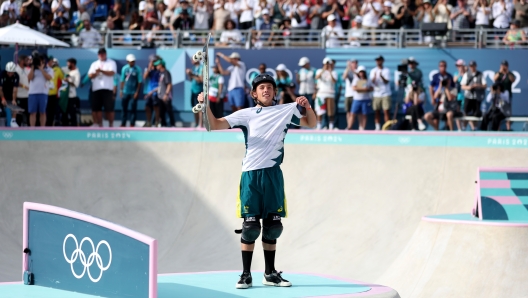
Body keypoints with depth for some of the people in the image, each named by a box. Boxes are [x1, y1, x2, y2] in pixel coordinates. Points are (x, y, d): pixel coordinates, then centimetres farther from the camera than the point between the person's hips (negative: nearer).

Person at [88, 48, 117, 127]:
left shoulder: (111, 63, 6)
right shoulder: (94, 64, 18)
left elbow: (111, 73, -10)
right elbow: (90, 75, 8)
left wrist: (101, 71, -16)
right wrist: (96, 73, -12)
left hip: (107, 88, -4)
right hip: (96, 89, 4)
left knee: (109, 109, -6)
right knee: (97, 108, 2)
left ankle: (111, 125, 0)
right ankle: (100, 125, 9)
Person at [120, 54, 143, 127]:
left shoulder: (137, 69, -5)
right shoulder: (124, 68, 3)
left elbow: (140, 81, -4)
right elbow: (122, 80, 8)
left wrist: (137, 92, -9)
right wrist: (121, 90, 5)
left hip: (134, 92, -2)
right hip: (125, 92, 2)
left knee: (134, 109, 0)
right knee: (124, 108, 6)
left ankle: (132, 124, 6)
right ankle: (123, 123, 13)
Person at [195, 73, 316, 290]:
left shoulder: (286, 111, 10)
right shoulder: (245, 115, 5)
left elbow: (311, 123, 18)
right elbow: (216, 125, -2)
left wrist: (307, 106, -2)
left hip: (274, 174, 2)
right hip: (251, 174, -2)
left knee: (272, 227, 7)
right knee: (250, 226, -4)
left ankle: (270, 273, 17)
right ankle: (246, 275, 2)